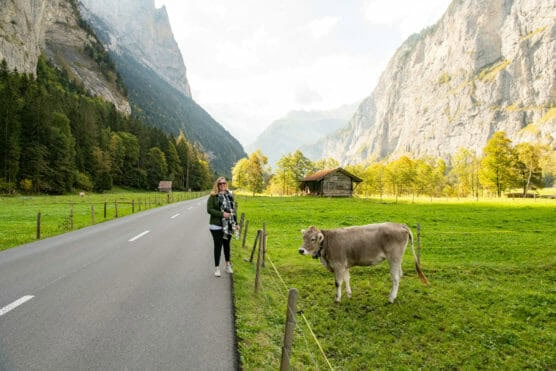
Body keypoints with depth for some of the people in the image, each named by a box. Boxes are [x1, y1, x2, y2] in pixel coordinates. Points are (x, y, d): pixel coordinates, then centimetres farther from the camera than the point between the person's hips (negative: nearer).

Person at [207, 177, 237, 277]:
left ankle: (228, 265, 31)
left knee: (227, 245, 16)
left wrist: (236, 223, 9)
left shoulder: (230, 195, 7)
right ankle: (217, 268, 14)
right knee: (218, 246, 3)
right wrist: (222, 214, -20)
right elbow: (209, 209, -12)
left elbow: (233, 209, 11)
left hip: (229, 225, 4)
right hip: (217, 226, -4)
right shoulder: (213, 196, -6)